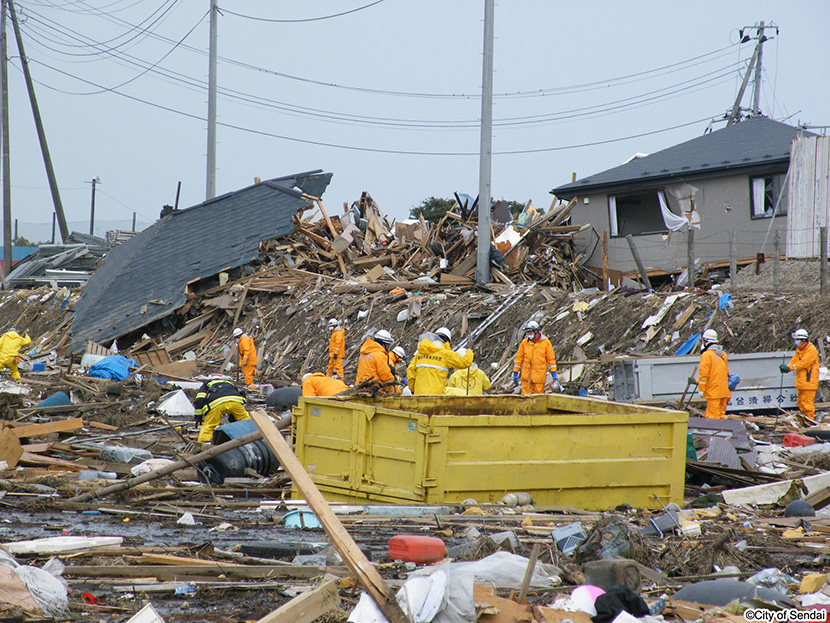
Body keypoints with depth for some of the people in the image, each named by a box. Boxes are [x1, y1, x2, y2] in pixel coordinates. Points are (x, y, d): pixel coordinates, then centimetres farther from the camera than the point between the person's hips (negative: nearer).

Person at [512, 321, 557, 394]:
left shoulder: (546, 342, 1)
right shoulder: (524, 342, 5)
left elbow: (551, 359, 5)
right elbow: (519, 358, 11)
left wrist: (553, 373, 0)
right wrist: (515, 372, 9)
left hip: (539, 375, -2)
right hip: (526, 375, 2)